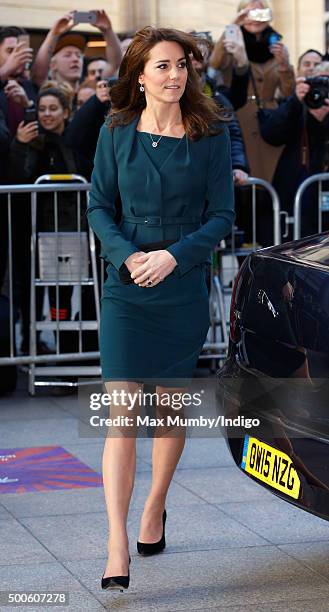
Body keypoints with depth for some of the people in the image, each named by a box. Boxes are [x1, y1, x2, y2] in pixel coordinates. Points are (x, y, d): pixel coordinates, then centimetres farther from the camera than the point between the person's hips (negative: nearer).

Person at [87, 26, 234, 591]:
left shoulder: (210, 136, -1)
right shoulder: (116, 132, 1)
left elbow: (222, 215, -1)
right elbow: (99, 206, 5)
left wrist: (173, 255, -15)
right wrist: (127, 254, -12)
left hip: (184, 287, 1)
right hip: (125, 289, -1)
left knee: (171, 404, 13)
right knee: (122, 412, -9)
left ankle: (156, 508, 35)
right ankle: (117, 548, -13)